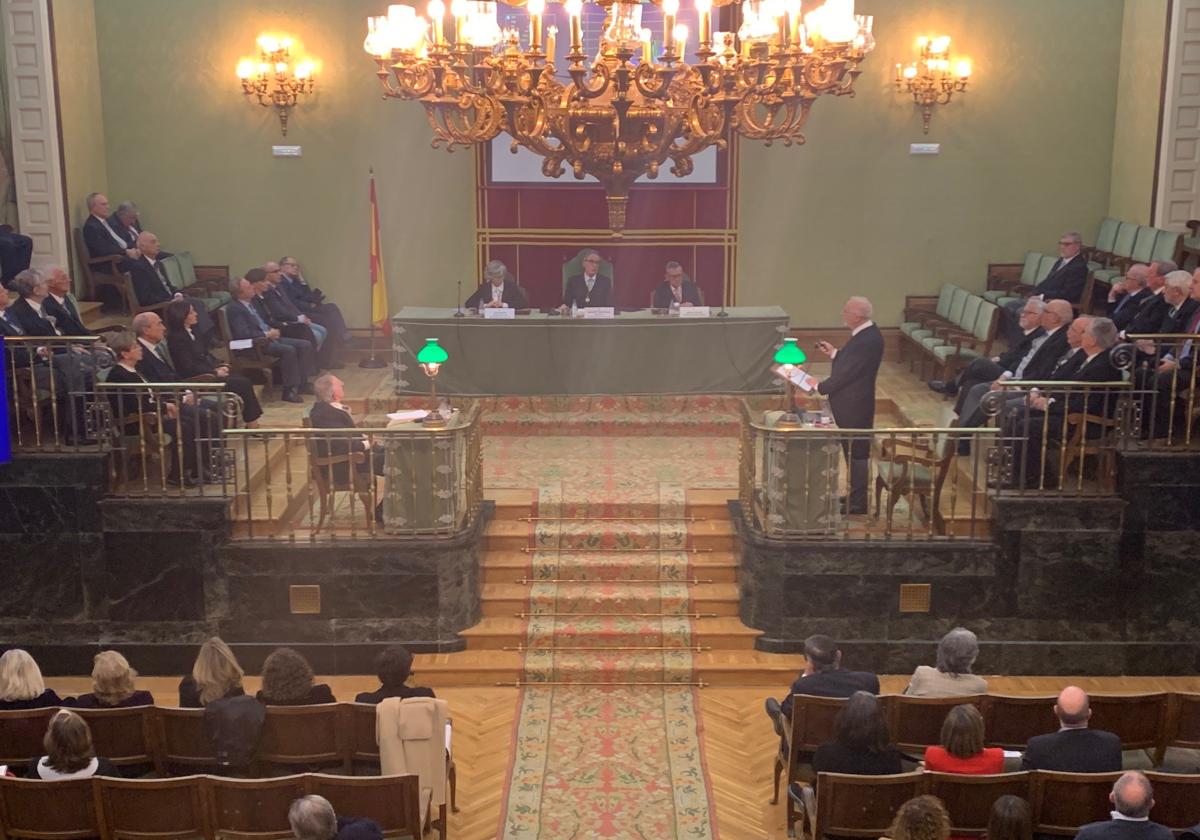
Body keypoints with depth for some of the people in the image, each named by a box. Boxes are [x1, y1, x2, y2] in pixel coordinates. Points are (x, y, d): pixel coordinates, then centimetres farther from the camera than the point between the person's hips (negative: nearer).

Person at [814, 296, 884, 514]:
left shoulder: (867, 340, -25)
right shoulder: (865, 334, 6)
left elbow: (847, 373, -23)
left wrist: (819, 388, -13)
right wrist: (833, 352, 6)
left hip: (854, 407, -10)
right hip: (850, 404, 10)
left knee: (857, 453, 1)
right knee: (854, 452, 19)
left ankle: (858, 503, 12)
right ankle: (856, 496, 31)